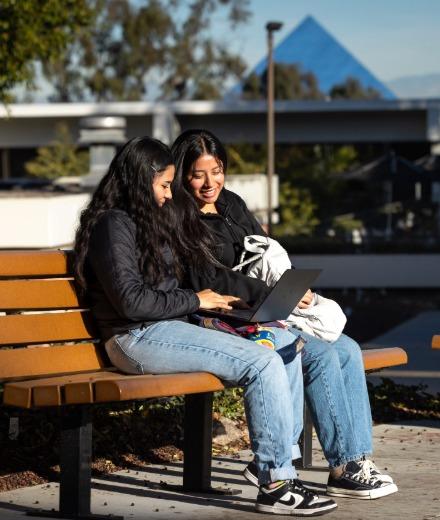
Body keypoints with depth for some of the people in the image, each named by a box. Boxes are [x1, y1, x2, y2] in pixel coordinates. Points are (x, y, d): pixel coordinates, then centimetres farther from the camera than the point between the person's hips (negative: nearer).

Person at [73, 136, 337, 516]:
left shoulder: (154, 221, 22)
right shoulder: (114, 225, -8)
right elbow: (132, 301, -18)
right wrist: (195, 301, -9)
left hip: (172, 326, 10)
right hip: (139, 338, -10)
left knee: (285, 343, -1)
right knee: (263, 364, -21)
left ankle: (282, 455, -4)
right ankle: (276, 483, -20)